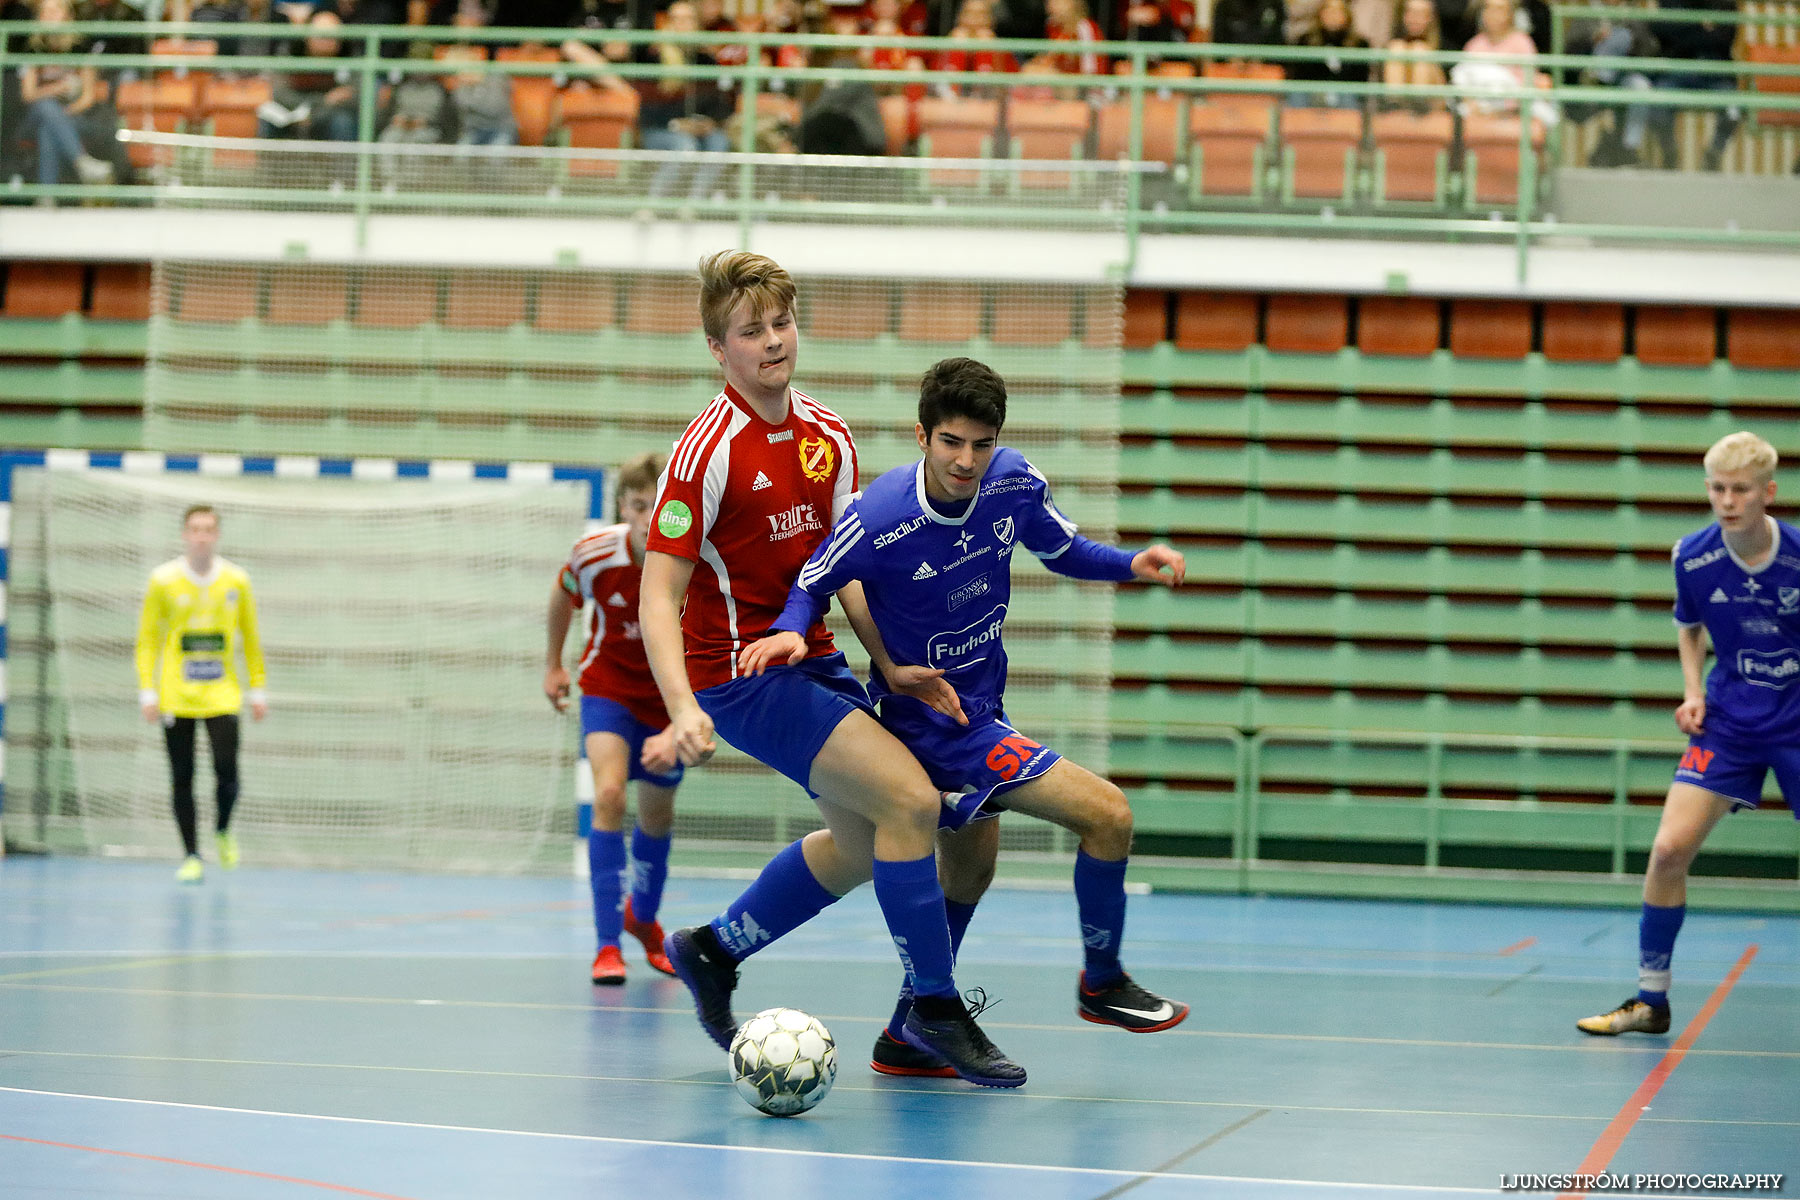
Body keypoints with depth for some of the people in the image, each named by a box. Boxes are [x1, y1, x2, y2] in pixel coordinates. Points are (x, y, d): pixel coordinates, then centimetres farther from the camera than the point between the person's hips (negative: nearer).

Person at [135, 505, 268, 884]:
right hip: (176, 697, 0)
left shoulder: (237, 581, 2)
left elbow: (250, 639, 11)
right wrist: (147, 690, -5)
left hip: (222, 694, 0)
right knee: (182, 778, -1)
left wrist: (258, 689, 8)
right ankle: (192, 857, 9)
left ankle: (223, 831, 16)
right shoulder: (164, 580, -1)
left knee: (226, 769, -13)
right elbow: (147, 639, 2)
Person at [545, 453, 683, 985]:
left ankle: (643, 919, 46)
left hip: (669, 696, 1)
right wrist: (553, 664, 11)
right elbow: (563, 595, 1)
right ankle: (608, 945, -21)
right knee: (609, 794, -24)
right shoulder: (594, 554, -22)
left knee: (657, 816, 16)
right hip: (609, 684, -1)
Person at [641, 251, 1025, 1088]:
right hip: (741, 672, -8)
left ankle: (713, 950, 34)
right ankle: (934, 1009, -9)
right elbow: (659, 593, -19)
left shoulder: (828, 437, 4)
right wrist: (682, 708, -31)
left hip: (812, 661, 8)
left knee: (862, 842, 17)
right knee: (909, 798, -19)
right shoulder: (710, 450, -17)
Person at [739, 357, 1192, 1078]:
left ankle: (905, 1040, 38)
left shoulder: (1013, 483, -9)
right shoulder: (882, 518, -25)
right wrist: (791, 632, -30)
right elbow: (813, 582, -10)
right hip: (934, 719, -8)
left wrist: (1132, 563, -10)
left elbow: (1062, 551, 8)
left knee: (968, 875, 25)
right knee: (1108, 816, -13)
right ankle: (1103, 983, 10)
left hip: (981, 707, 8)